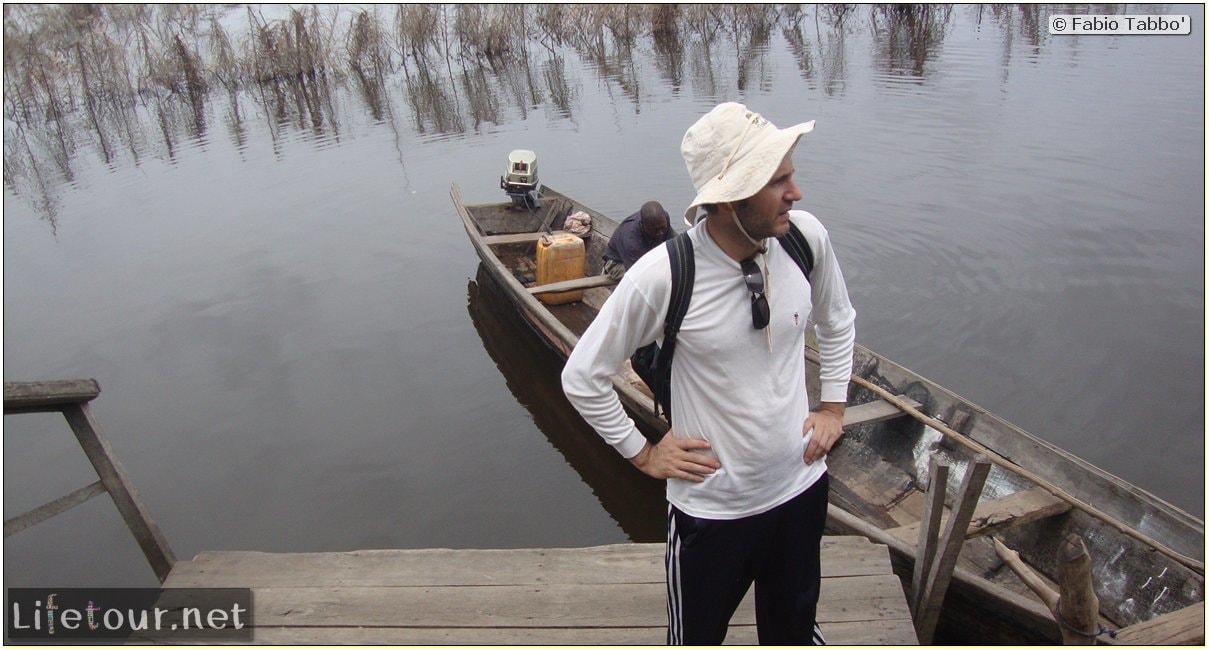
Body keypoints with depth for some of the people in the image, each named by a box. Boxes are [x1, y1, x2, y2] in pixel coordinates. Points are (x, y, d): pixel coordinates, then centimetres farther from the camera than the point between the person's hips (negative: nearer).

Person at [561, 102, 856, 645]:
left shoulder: (806, 237, -13)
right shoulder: (662, 276, -26)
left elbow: (838, 322, 10)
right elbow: (583, 377, -12)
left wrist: (833, 408, 7)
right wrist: (643, 454, -6)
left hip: (802, 484, 4)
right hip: (712, 506, -3)